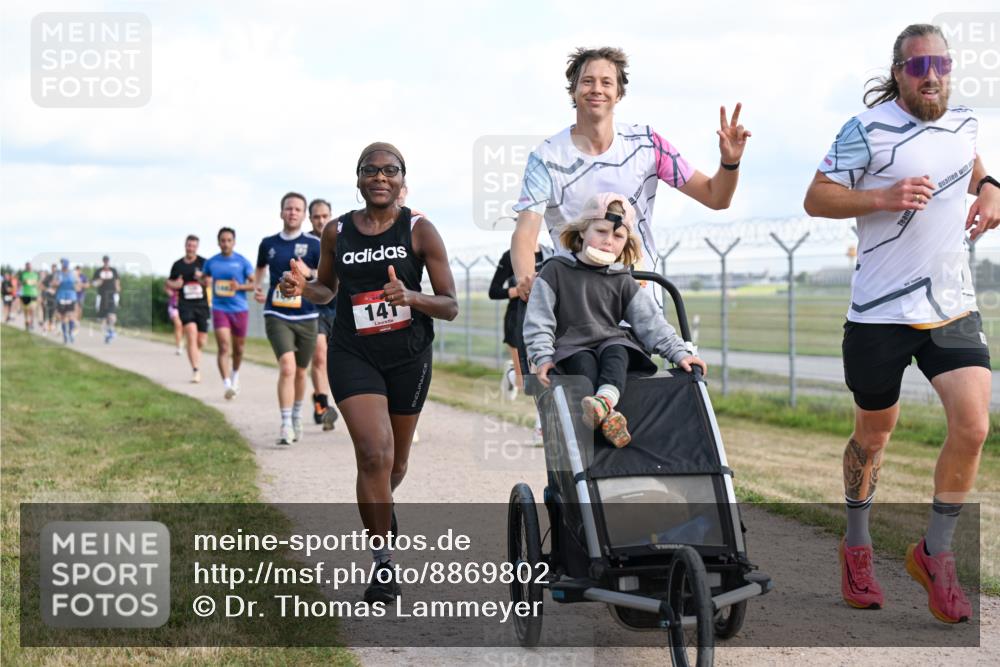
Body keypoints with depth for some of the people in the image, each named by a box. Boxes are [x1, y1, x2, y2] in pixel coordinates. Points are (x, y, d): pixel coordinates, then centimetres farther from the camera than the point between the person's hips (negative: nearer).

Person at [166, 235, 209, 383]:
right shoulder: (178, 265, 9)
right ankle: (195, 371, -19)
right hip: (185, 305, -1)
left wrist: (201, 278, -20)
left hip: (202, 305, 1)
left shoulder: (203, 263, 4)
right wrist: (174, 284, -3)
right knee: (192, 336, -18)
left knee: (201, 341, 3)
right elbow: (169, 282, 20)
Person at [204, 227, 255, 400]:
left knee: (238, 348, 13)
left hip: (240, 309, 0)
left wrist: (240, 287, -16)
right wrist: (206, 284, -1)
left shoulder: (242, 262, 0)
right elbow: (206, 280, 22)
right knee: (224, 347, -15)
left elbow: (254, 283, 1)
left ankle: (235, 374, 41)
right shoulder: (211, 262, 6)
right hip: (220, 309, 0)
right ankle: (227, 385, -23)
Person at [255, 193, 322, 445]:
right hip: (277, 316, 0)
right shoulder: (268, 243, 5)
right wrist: (257, 287, 7)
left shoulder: (313, 244, -3)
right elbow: (260, 269, 25)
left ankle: (297, 418, 38)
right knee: (287, 367, -19)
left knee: (300, 372, 14)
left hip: (306, 317, 0)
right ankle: (286, 425, -16)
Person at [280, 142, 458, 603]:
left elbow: (450, 307, -6)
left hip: (409, 357, 0)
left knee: (396, 464, 14)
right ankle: (383, 562, -5)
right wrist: (302, 286, -7)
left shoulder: (420, 231, -7)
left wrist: (411, 297, -26)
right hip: (353, 354, 0)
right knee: (374, 454, -19)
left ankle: (380, 509, 51)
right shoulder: (337, 232, 0)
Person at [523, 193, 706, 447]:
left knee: (616, 352, -31)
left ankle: (605, 400, -60)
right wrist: (543, 357, -14)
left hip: (612, 342, 2)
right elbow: (539, 320, -1)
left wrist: (679, 352, -4)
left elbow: (651, 322, 8)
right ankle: (607, 416, -57)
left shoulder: (623, 282, 12)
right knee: (584, 363, -34)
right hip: (572, 348, -2)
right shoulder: (556, 271, 4)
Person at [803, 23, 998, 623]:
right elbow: (816, 198, -8)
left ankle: (935, 554, 9)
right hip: (881, 311, -4)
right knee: (874, 433, 11)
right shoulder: (869, 130, -10)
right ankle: (857, 546, 35)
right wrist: (883, 197, -22)